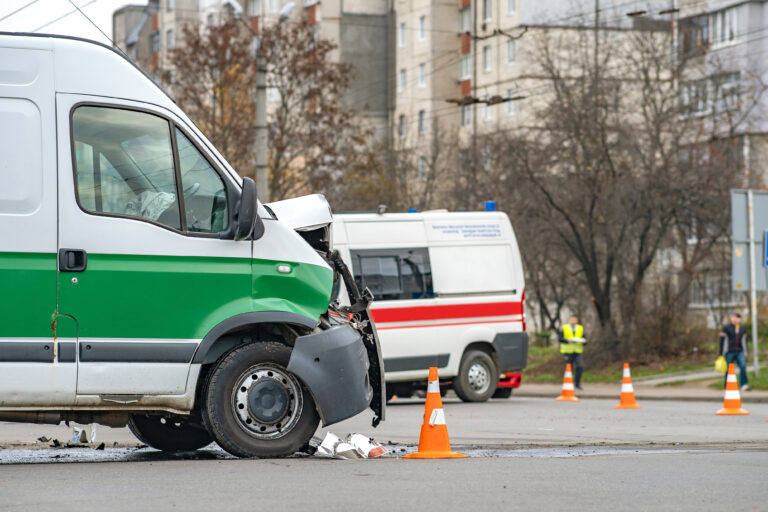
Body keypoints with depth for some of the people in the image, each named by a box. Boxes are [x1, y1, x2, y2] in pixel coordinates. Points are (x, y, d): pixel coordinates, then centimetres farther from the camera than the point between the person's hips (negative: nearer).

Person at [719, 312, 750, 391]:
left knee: (743, 366, -15)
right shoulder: (726, 329, 0)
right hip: (729, 352, -3)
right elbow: (722, 341, -1)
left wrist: (745, 353, 20)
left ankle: (744, 385, -16)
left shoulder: (743, 330, 15)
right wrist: (721, 354, -4)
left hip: (740, 352, 3)